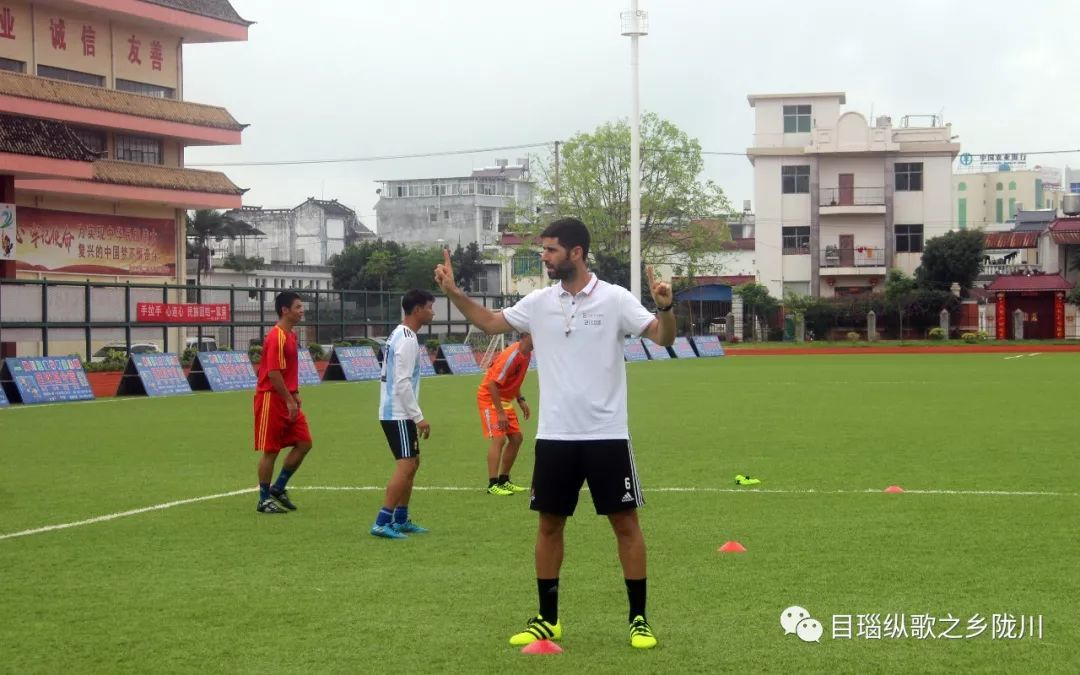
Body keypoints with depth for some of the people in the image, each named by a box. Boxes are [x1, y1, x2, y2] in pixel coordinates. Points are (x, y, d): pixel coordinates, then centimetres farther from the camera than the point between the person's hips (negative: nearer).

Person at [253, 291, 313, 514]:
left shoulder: (290, 335, 13)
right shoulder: (276, 337, -17)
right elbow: (273, 373, -21)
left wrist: (295, 394, 14)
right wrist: (289, 399, -19)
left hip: (287, 401, 9)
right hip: (272, 400, -9)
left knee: (304, 443, 6)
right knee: (270, 450, -2)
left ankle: (278, 489, 18)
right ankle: (264, 500, 8)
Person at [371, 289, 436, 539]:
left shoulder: (400, 335, 15)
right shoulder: (407, 340, -16)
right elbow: (402, 383, -21)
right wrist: (419, 417, -19)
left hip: (394, 412, 10)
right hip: (398, 414, -10)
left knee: (412, 463, 16)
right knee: (406, 465, -12)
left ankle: (401, 520, 20)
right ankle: (382, 523, -15)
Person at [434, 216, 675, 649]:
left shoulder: (615, 299, -7)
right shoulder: (539, 302, 5)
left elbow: (663, 337, -11)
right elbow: (490, 323, 17)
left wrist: (666, 308, -32)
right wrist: (454, 293, 4)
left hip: (606, 435, -4)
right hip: (554, 436, 4)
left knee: (625, 523, 1)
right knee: (549, 524, 8)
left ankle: (638, 619, 11)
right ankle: (547, 619, 19)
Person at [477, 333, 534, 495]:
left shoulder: (527, 354, 2)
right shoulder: (511, 355, -26)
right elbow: (492, 384, -26)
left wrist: (520, 400, 9)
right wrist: (500, 413, -26)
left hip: (505, 399, 9)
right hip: (489, 397, -9)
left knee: (516, 438, 8)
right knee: (499, 438, -17)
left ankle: (504, 480, 17)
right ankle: (493, 485, -17)